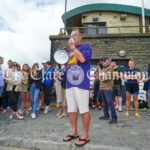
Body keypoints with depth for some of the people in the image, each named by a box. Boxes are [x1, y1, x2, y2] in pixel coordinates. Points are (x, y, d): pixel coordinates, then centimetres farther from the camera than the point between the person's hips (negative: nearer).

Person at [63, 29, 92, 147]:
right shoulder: (70, 51, 25)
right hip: (70, 84, 8)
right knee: (71, 109, 12)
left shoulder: (86, 47, 3)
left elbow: (82, 59, -17)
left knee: (84, 109, -2)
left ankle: (85, 135, 11)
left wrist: (73, 47, -5)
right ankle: (74, 132, 26)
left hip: (81, 83, -7)